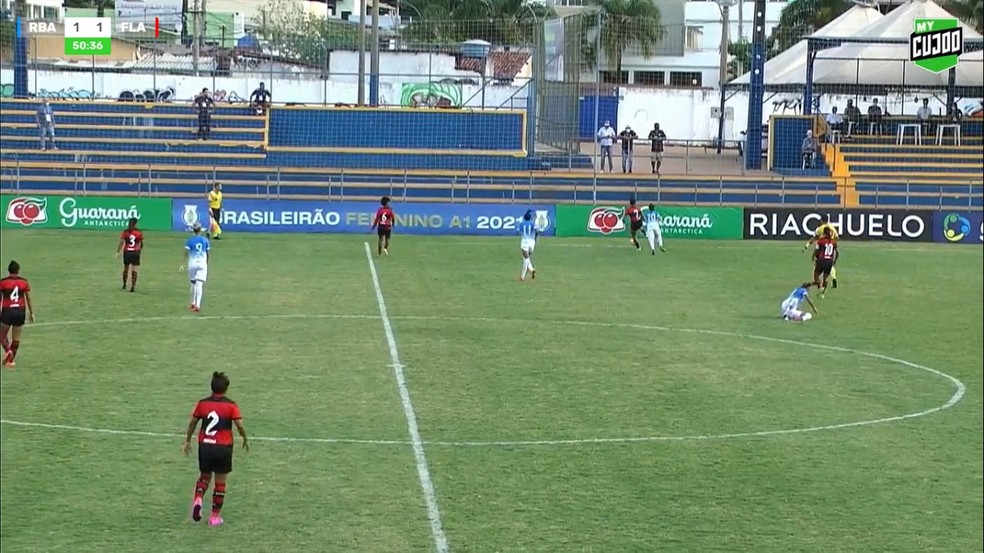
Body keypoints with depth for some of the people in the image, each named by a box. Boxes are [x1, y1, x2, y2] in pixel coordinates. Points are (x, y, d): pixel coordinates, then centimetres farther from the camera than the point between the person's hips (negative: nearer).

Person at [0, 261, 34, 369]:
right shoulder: (24, 282, 2)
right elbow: (29, 299, 5)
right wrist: (31, 313, 12)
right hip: (20, 311, 2)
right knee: (16, 338, 9)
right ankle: (11, 360, 10)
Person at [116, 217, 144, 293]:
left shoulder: (125, 232, -4)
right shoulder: (139, 232, -4)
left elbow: (121, 243, -8)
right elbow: (141, 244, 4)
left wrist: (118, 252, -5)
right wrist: (140, 249, 24)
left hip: (127, 252, 1)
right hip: (136, 252, -1)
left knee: (125, 269, 17)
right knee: (134, 270, 0)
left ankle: (124, 285, 30)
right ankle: (133, 286, -5)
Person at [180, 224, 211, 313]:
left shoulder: (190, 240, -3)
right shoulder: (205, 240, 1)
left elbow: (186, 253, -8)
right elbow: (208, 254, 7)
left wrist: (183, 264, -8)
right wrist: (207, 264, 20)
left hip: (192, 264, 0)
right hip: (202, 263, 0)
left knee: (193, 283, 18)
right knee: (199, 285, -7)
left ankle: (193, 303, 28)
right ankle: (197, 305, -19)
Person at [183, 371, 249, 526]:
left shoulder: (202, 404, 3)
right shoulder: (231, 405, -6)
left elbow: (192, 423, 9)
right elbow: (240, 425, -11)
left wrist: (188, 441, 20)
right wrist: (245, 439, 7)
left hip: (205, 445, 3)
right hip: (223, 448, -3)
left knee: (204, 476, 21)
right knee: (220, 482, 9)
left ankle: (198, 499, -7)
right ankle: (215, 516, 11)